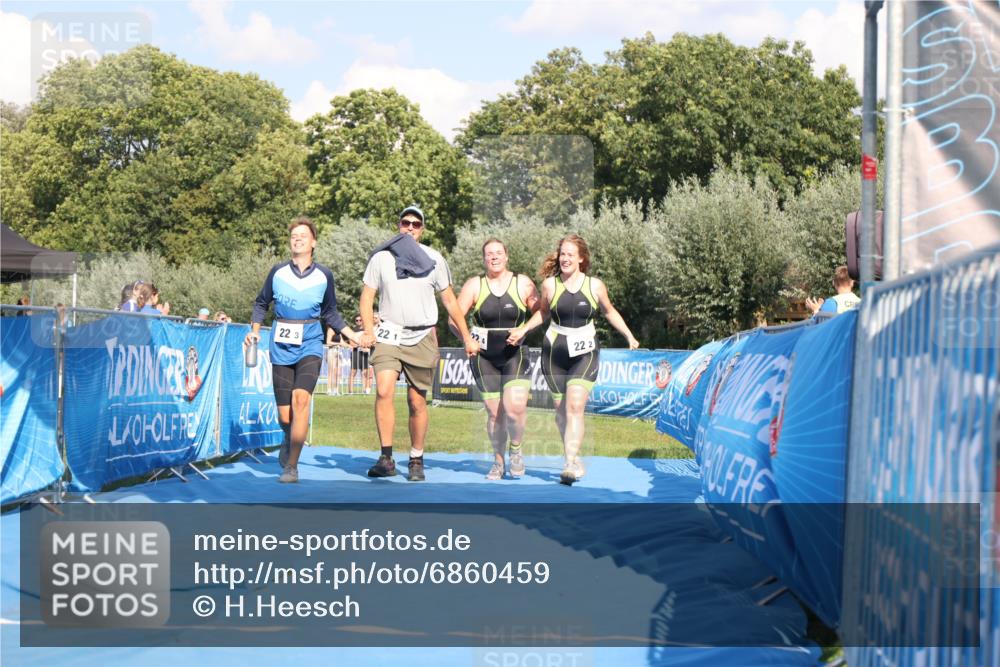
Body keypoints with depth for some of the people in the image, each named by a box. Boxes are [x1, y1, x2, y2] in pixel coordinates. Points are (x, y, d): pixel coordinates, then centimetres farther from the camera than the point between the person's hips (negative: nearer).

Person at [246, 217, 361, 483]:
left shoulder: (324, 276, 4)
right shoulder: (278, 272, 4)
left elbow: (330, 313, 16)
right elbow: (261, 303, 16)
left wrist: (353, 334, 8)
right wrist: (255, 330, 2)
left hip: (310, 346, -1)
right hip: (281, 348, 1)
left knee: (301, 397, -24)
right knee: (284, 415, 2)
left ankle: (292, 466, -19)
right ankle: (290, 439, 40)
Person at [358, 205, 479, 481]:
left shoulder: (434, 259, 6)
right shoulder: (381, 258, 4)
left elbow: (450, 301, 12)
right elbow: (367, 297, 6)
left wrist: (467, 338, 11)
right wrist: (368, 331, -10)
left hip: (422, 339, 1)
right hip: (389, 336, -1)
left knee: (417, 401, 3)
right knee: (384, 391, -20)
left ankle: (416, 461, 16)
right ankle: (386, 458, -18)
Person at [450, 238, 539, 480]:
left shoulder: (523, 283, 2)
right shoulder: (474, 285, 2)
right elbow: (454, 319, 1)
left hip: (515, 355, -1)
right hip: (485, 358, 1)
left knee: (515, 407, -18)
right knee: (494, 413, 3)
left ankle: (515, 449, 10)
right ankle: (498, 461, 22)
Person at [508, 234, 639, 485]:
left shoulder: (595, 285, -2)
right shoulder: (550, 284, -1)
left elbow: (609, 312, 14)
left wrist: (629, 336, 10)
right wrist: (523, 330, 5)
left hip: (585, 353, -2)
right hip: (555, 351, 2)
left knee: (575, 407, -17)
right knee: (561, 409, 7)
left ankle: (570, 465, -22)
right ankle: (574, 458, 25)